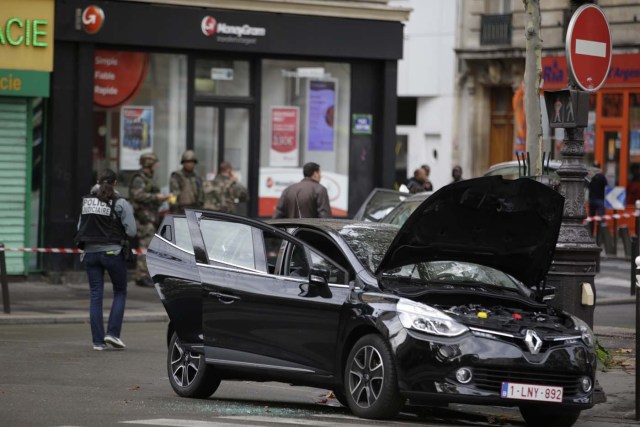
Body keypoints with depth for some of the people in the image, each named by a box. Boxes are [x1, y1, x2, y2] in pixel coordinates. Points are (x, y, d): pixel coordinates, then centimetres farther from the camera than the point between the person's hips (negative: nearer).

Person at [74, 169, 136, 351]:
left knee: (95, 295, 6)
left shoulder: (87, 201, 4)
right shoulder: (120, 203, -8)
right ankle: (113, 332, -1)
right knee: (120, 292, 12)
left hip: (90, 252, 3)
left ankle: (98, 340, 2)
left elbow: (80, 226, 6)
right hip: (112, 251, -3)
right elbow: (131, 231, -11)